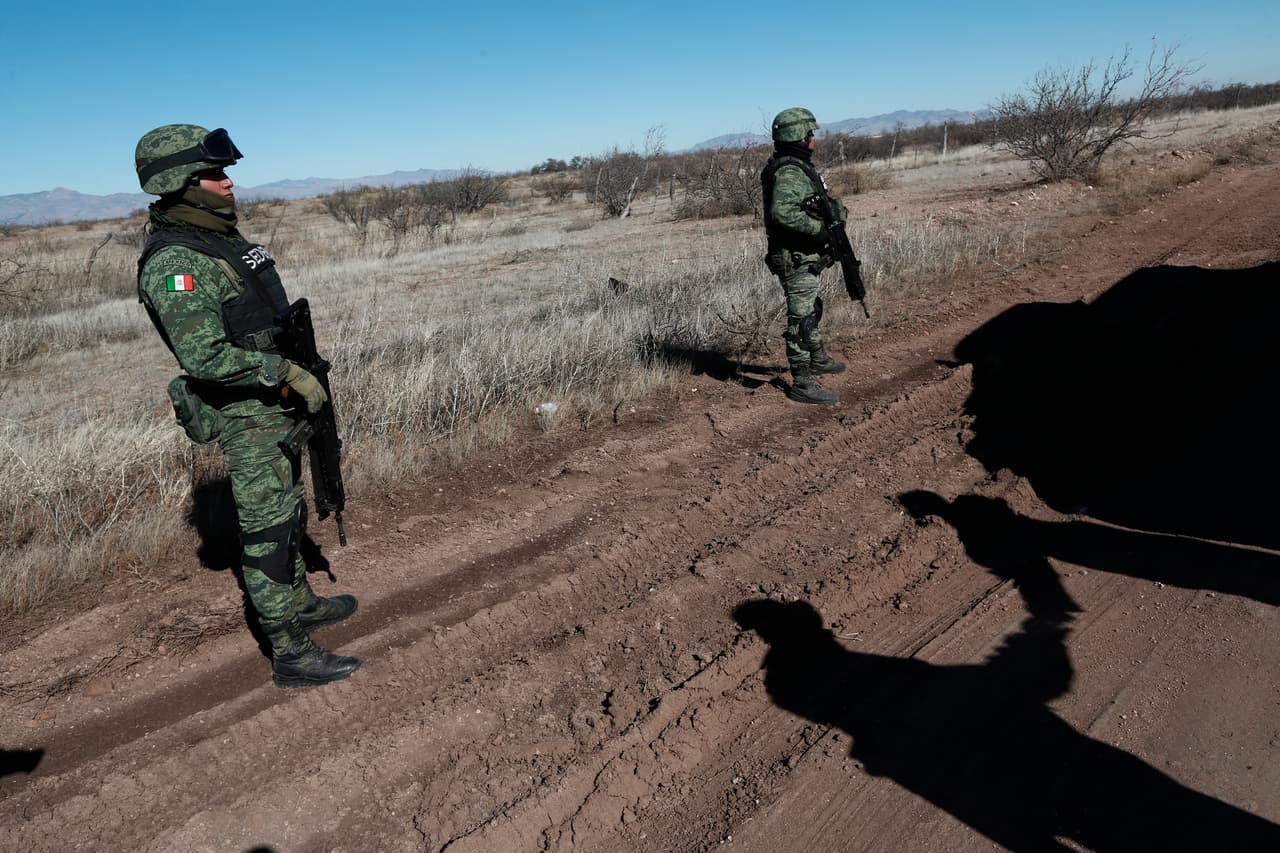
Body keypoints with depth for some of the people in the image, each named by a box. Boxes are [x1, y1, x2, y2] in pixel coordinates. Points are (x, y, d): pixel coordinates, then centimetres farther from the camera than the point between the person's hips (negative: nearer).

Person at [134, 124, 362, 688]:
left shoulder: (220, 241, 9)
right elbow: (205, 357, -31)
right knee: (267, 532, -1)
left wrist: (297, 374, 20)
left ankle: (299, 604, 41)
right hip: (247, 419, -10)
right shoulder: (175, 265, -22)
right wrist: (287, 371, -27)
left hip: (277, 409, 10)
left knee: (286, 513, 23)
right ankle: (290, 655, 9)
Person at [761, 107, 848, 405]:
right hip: (796, 260, -11)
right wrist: (820, 229, -28)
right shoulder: (789, 172, -21)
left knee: (811, 311, 25)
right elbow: (783, 212, -35)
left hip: (804, 258, 11)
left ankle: (818, 360, 44)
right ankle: (802, 384, 3)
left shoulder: (798, 167, 12)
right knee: (801, 320, -4)